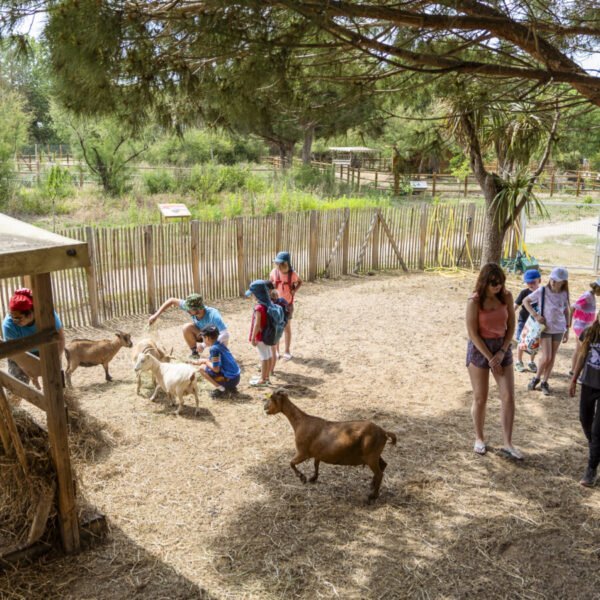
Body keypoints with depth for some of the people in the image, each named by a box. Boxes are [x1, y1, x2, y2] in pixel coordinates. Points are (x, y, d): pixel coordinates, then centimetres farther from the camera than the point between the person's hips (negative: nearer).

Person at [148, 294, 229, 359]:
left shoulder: (213, 315, -39)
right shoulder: (190, 307, -25)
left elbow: (226, 335, -45)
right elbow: (172, 301, -13)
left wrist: (204, 345, -45)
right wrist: (156, 315, -20)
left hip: (218, 339, -4)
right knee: (187, 328, -25)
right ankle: (194, 353, -3)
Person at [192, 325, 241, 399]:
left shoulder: (214, 349, -17)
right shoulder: (220, 345, 10)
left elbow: (216, 369, -18)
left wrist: (205, 361, -3)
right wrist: (198, 362, 22)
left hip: (230, 379, -9)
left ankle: (220, 388, -5)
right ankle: (231, 387, 17)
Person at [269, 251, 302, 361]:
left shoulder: (292, 274, -14)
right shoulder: (274, 272, -11)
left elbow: (300, 282, 6)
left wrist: (294, 290, -7)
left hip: (287, 304, -1)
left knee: (287, 328, 11)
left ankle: (287, 351, 24)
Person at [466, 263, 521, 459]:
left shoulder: (506, 296, -4)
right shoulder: (474, 302, -15)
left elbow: (511, 326, 1)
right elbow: (473, 334, -14)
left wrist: (502, 352, -8)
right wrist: (490, 358, -14)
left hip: (502, 347, 3)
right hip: (479, 349, -3)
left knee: (509, 397, -1)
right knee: (480, 398, 5)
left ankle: (507, 444, 8)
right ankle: (479, 439, 23)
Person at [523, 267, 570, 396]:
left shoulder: (564, 294, -3)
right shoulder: (542, 291, -11)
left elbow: (566, 312, 11)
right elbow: (525, 301, -2)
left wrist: (567, 330, 9)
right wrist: (535, 315, -13)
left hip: (558, 329, 3)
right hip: (544, 328, -3)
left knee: (552, 358, 7)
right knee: (546, 357, -9)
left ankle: (544, 382, 21)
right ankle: (536, 378, 17)